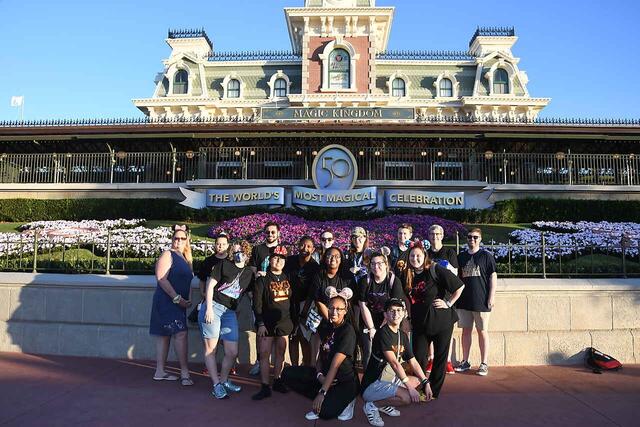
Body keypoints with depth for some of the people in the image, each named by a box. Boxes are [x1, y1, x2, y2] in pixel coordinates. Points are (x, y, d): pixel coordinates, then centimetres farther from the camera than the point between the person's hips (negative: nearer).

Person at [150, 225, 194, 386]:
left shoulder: (185, 258, 16)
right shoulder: (168, 255, -9)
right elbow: (161, 279, -18)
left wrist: (188, 299, 6)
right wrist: (177, 298, -20)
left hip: (178, 303, 8)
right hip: (167, 300, -8)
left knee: (165, 335, 12)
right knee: (181, 333, -12)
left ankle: (160, 372, 19)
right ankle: (184, 372, -5)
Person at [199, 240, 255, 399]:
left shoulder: (249, 273, 12)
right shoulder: (224, 265, -1)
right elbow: (210, 285, -5)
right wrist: (209, 308, -13)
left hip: (230, 313, 4)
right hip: (213, 307, -4)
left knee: (232, 352, 5)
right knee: (210, 349, 1)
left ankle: (224, 380, 28)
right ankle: (216, 385, 12)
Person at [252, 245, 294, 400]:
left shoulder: (287, 278, 8)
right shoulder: (263, 279, -5)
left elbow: (292, 300, 13)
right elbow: (257, 303, -8)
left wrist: (293, 320, 9)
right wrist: (260, 324, -12)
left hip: (284, 322, 4)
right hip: (268, 322, -4)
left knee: (281, 353, 10)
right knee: (264, 354, -4)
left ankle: (277, 381, 25)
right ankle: (265, 387, 5)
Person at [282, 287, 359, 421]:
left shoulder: (348, 331, -19)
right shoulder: (328, 327, 6)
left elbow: (335, 365, -23)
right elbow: (321, 357, 6)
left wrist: (322, 392, -25)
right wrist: (319, 375, -14)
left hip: (345, 382, -7)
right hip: (326, 375, 7)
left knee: (324, 412, -30)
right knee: (288, 374, -6)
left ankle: (345, 401, 2)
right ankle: (325, 400, -1)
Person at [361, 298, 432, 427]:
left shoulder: (403, 336, 9)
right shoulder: (382, 333, -18)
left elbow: (413, 362, 10)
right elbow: (394, 362, -25)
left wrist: (426, 383, 1)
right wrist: (409, 386, -27)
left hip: (390, 379, 9)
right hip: (373, 385, -9)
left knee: (419, 381, 10)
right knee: (407, 397, -26)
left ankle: (384, 404, 8)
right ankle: (373, 405, -4)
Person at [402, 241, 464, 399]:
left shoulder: (436, 270, -13)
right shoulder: (408, 276, 3)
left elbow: (459, 286, -12)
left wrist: (448, 303, -11)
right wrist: (409, 318, 10)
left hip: (441, 321, -4)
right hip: (419, 324, 4)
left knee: (440, 358, 8)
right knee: (418, 357, 3)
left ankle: (433, 392, 22)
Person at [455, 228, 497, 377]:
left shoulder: (486, 256, -1)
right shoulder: (461, 257, 10)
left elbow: (493, 276, -3)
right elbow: (456, 278, 15)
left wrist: (491, 297, -10)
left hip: (481, 301, -4)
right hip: (464, 300, 4)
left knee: (482, 331, 4)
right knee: (466, 330, 10)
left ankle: (484, 364, 12)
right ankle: (465, 362, 20)